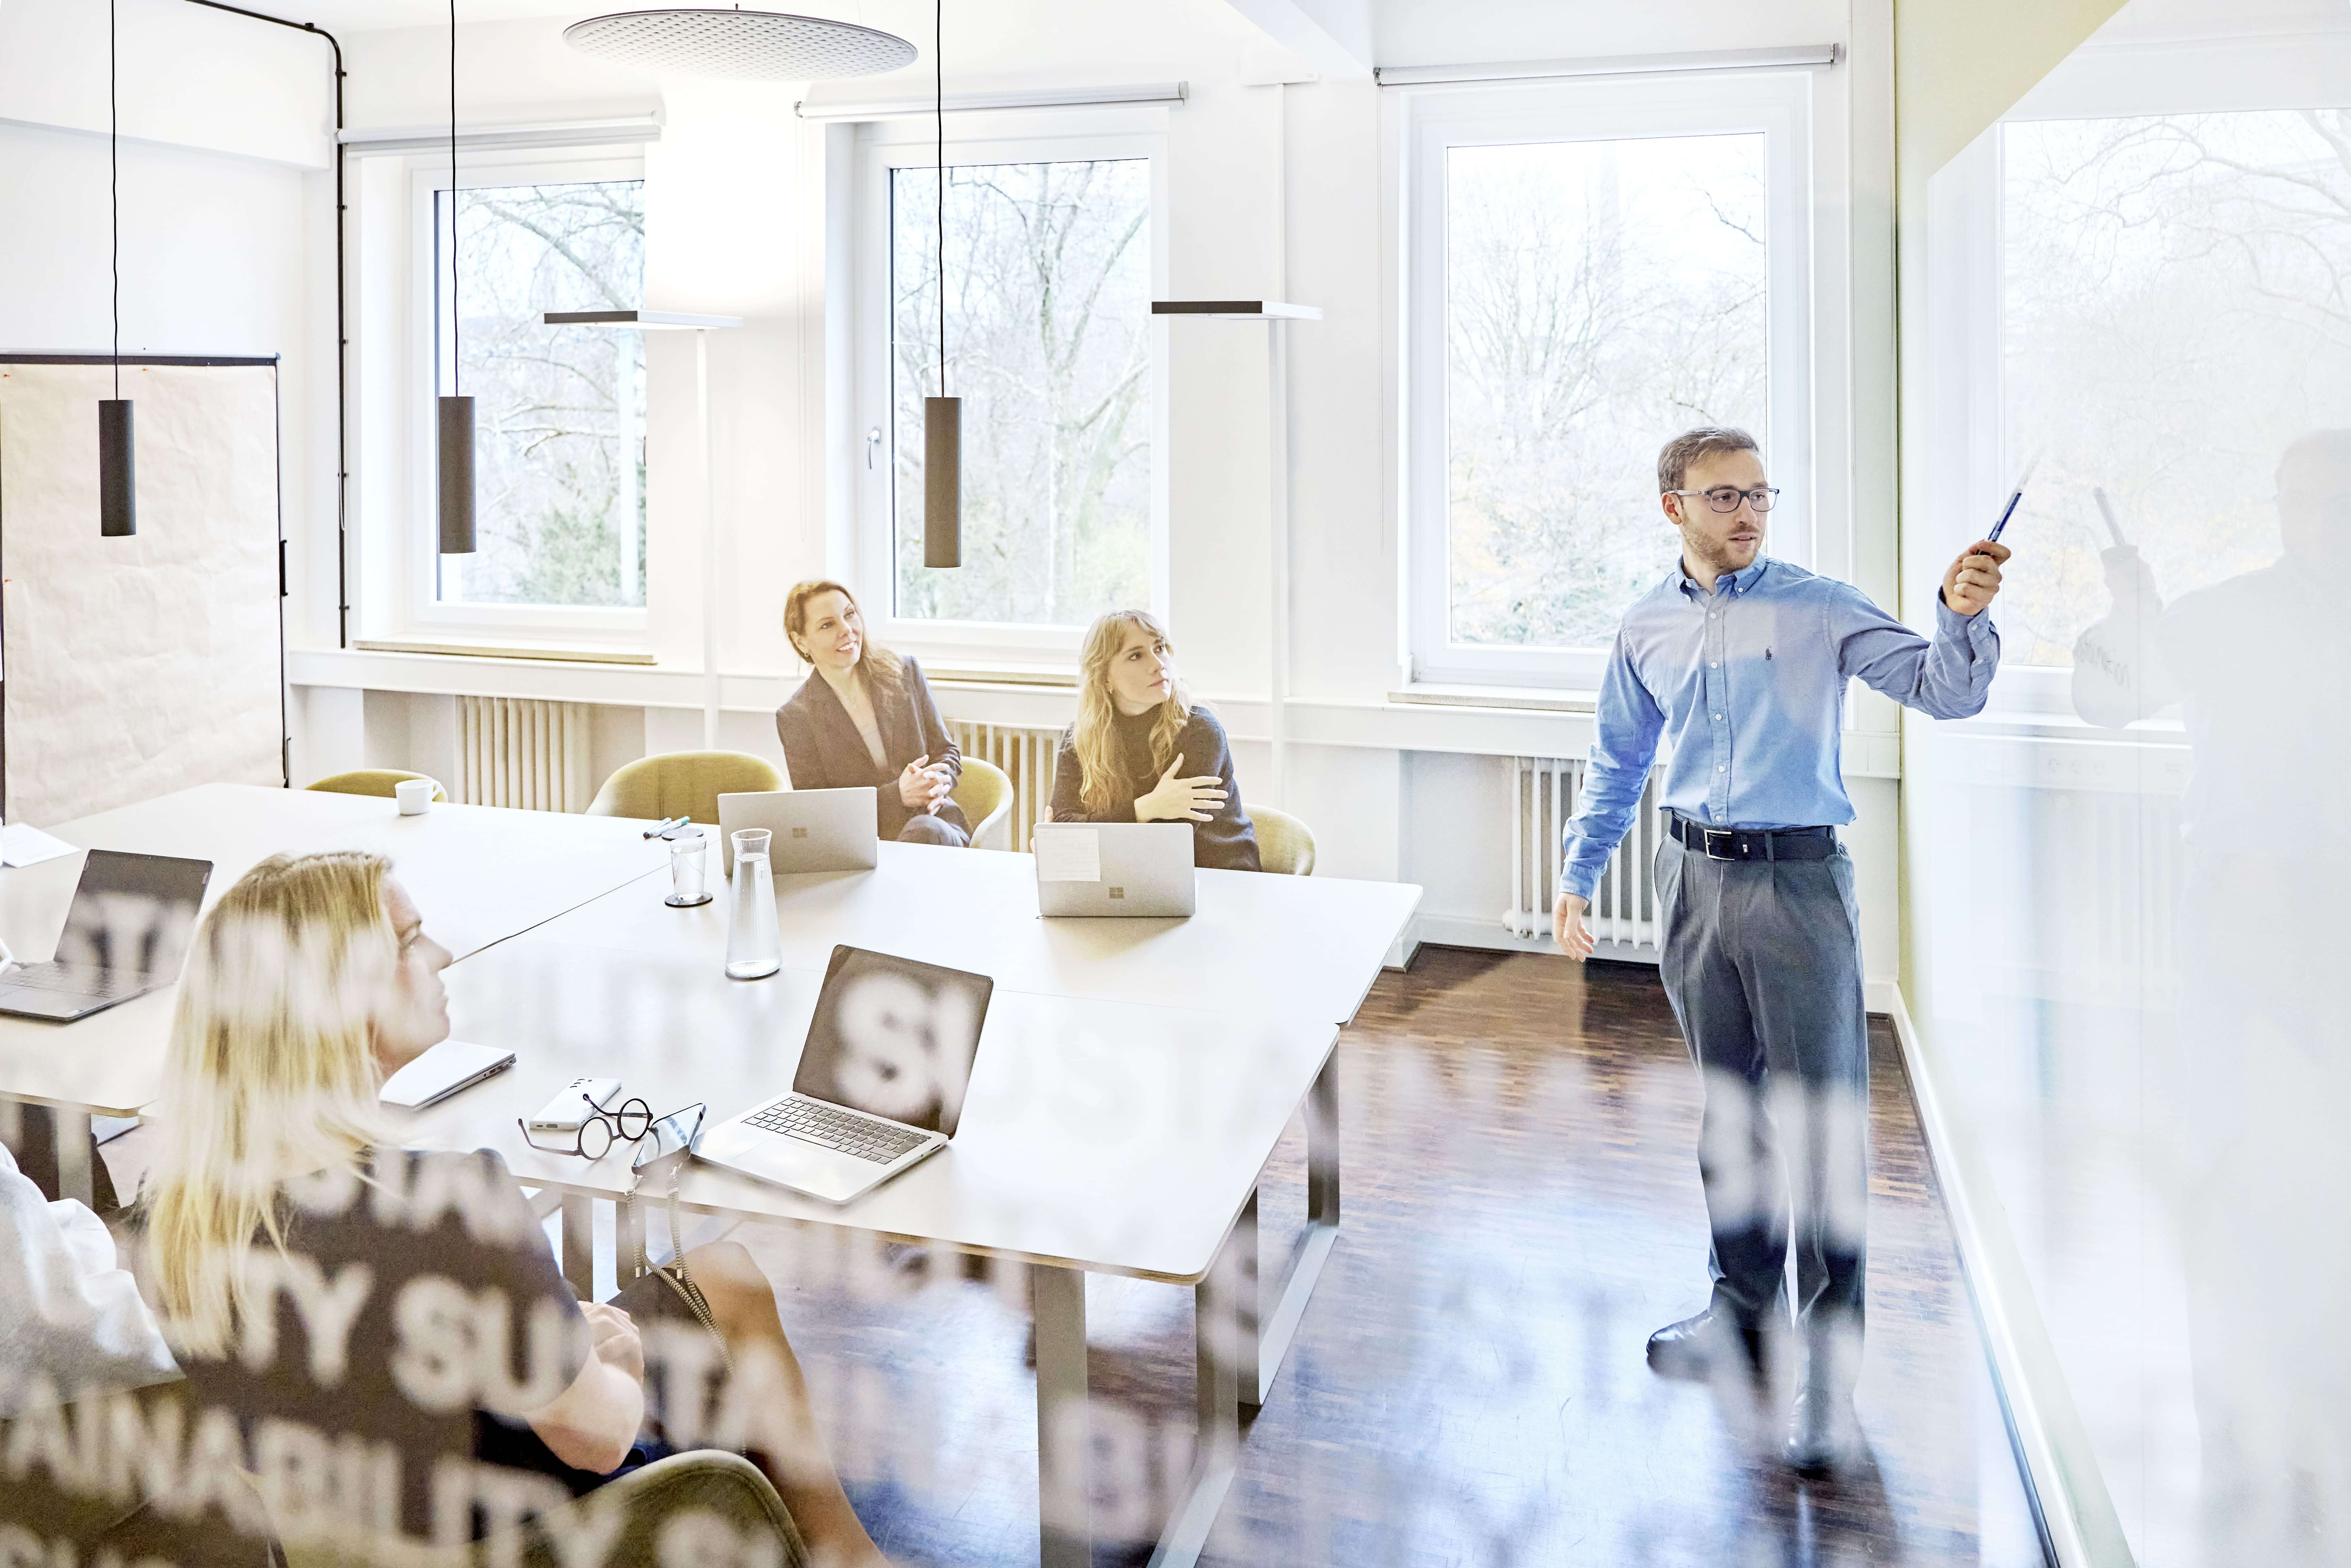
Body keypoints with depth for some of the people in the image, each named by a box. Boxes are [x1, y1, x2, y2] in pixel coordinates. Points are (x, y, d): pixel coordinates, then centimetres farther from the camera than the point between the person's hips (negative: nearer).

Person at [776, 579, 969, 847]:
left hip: (934, 821, 2)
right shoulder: (794, 717, -1)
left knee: (925, 830, -36)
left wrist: (939, 781, -12)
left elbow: (946, 752, 14)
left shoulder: (905, 672, 8)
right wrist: (897, 794, -16)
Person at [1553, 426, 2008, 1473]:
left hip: (1798, 882, -4)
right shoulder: (1647, 628, 9)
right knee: (1728, 1110, 15)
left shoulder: (1820, 608, -3)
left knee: (1826, 1126, -6)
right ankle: (1745, 1310, 31)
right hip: (1693, 881, 4)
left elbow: (1942, 692, -10)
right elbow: (1618, 763, 19)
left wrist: (1962, 616, -30)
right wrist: (1578, 874, 14)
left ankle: (1828, 1366, 4)